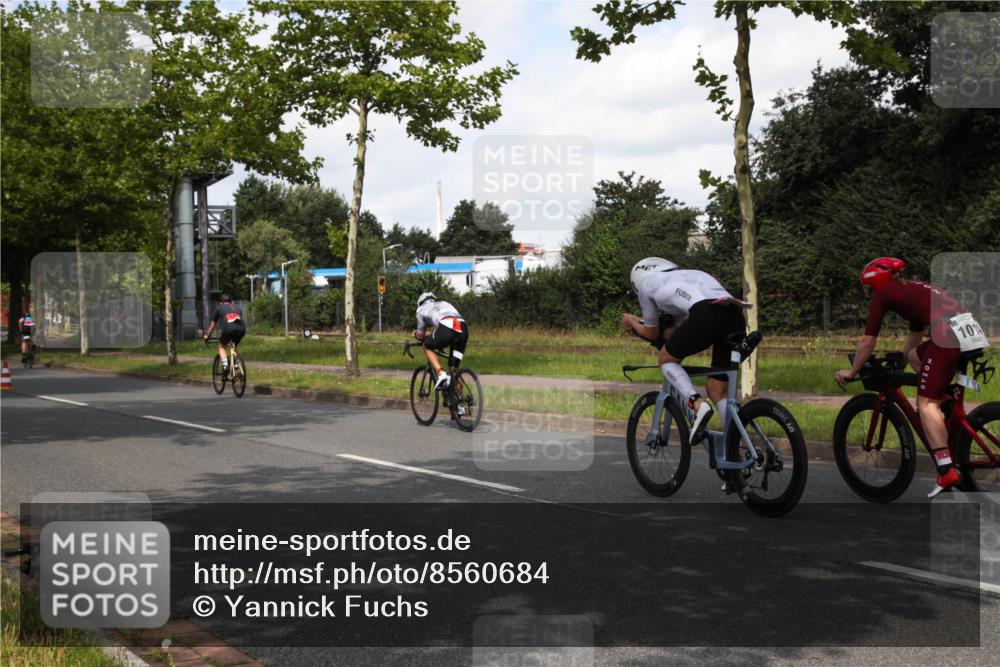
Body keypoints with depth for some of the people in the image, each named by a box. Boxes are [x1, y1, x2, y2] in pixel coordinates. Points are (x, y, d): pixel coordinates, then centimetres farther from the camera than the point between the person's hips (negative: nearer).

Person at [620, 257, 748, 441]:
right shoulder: (689, 275, 40)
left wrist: (632, 322, 48)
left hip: (707, 316, -6)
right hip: (737, 318, 6)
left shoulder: (647, 283, 23)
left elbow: (652, 333, 30)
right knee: (717, 389, 17)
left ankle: (698, 405, -6)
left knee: (666, 359, 17)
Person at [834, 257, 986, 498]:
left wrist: (851, 372, 23)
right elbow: (914, 337, 42)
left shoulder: (883, 294, 10)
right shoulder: (913, 289, 33)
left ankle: (946, 470, -18)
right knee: (915, 356, 31)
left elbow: (867, 342, 11)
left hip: (947, 334, -8)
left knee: (926, 402, -7)